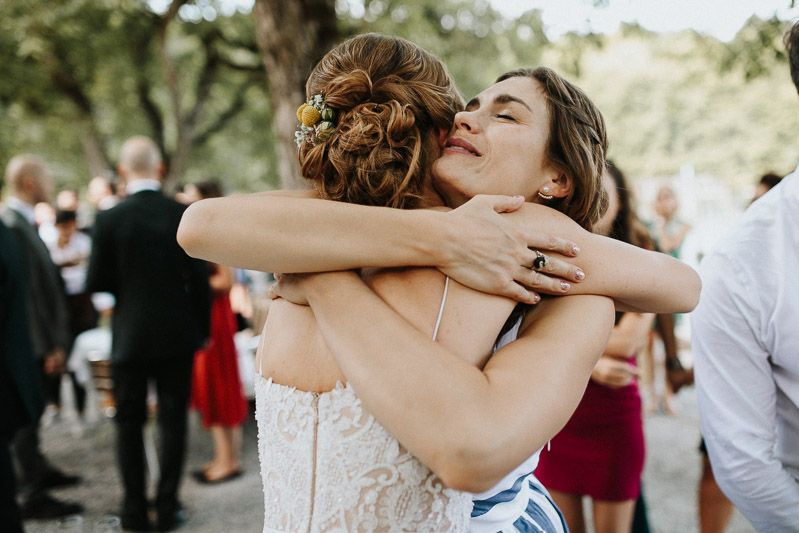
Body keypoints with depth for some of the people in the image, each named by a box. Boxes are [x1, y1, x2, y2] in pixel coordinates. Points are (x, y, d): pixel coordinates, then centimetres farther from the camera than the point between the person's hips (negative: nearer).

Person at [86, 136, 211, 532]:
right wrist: (202, 329, 7)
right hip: (177, 335, 1)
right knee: (173, 419, 11)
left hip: (130, 336, -1)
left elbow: (95, 283, -5)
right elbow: (199, 280, -4)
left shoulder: (109, 220, -10)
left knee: (129, 422, 13)